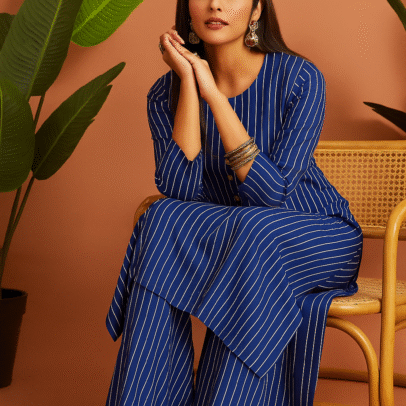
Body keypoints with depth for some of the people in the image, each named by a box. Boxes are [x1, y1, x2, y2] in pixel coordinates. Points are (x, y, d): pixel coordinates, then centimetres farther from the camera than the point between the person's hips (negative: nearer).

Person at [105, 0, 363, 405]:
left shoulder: (299, 77, -15)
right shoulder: (166, 92, -4)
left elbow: (272, 193, -24)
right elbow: (179, 189, -18)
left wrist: (213, 94, -26)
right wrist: (189, 81, -20)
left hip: (319, 239, -3)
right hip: (232, 238, 3)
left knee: (254, 234, -35)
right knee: (164, 220, -26)